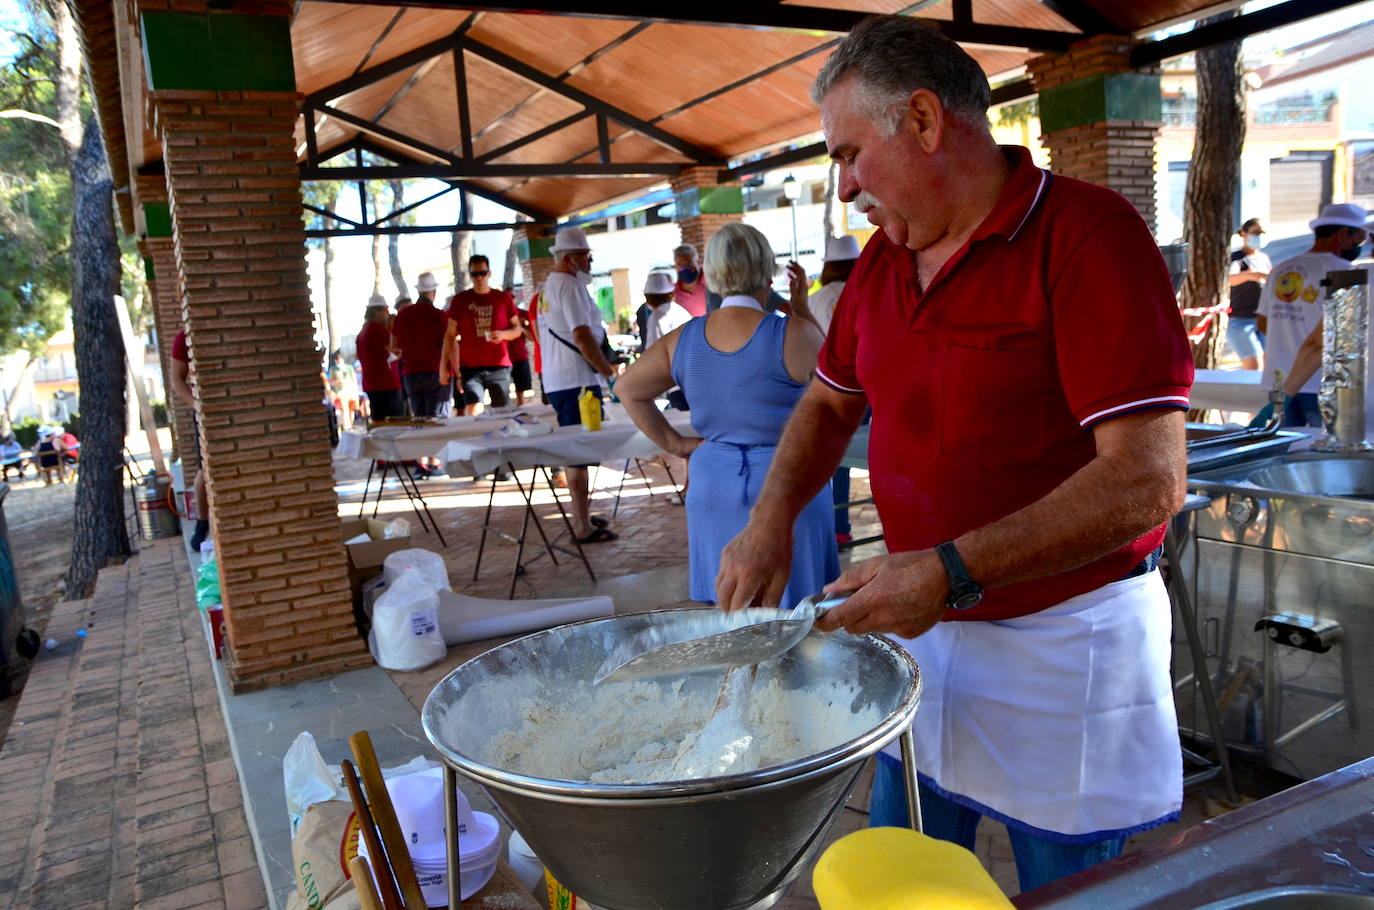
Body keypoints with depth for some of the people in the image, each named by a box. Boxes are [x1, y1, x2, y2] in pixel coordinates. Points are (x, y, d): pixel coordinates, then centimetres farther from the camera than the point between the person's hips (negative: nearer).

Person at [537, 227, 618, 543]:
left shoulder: (547, 287, 18)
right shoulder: (570, 285, -13)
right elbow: (582, 336, -20)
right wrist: (608, 369, -12)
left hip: (556, 381, 10)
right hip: (577, 380, -10)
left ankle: (581, 516, 27)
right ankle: (583, 527, -3)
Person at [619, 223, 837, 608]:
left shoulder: (683, 339, -1)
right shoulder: (794, 335, -14)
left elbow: (627, 389, 10)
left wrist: (673, 443, 10)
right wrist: (804, 312, 12)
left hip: (713, 488, 4)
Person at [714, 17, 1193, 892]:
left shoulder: (1087, 232, -18)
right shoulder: (883, 260, 4)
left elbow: (1150, 478, -24)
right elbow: (830, 403, 14)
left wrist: (952, 572, -28)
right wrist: (772, 520, -4)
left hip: (1070, 642, -6)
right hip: (922, 624, 6)